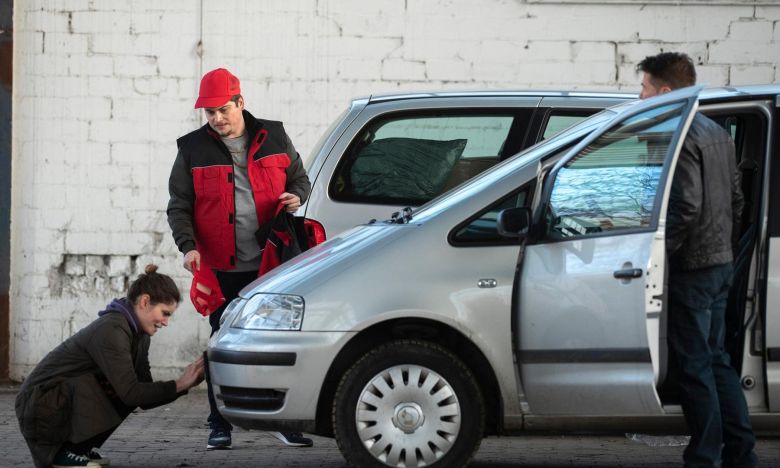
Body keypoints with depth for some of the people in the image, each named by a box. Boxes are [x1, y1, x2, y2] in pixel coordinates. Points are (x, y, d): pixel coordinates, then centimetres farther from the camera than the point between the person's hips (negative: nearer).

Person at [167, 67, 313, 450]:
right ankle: (220, 426, 13)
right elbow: (179, 206, 2)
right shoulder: (192, 149, 1)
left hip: (273, 263, 1)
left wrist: (297, 196, -7)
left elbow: (299, 177, 16)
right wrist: (188, 246, -13)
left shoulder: (273, 138, 5)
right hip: (222, 268, -1)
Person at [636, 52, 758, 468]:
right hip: (721, 263, 10)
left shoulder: (681, 139, -16)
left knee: (694, 365, -3)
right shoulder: (718, 133, 14)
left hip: (691, 268, -10)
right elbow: (735, 197, 20)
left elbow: (686, 207, -24)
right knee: (715, 359, 16)